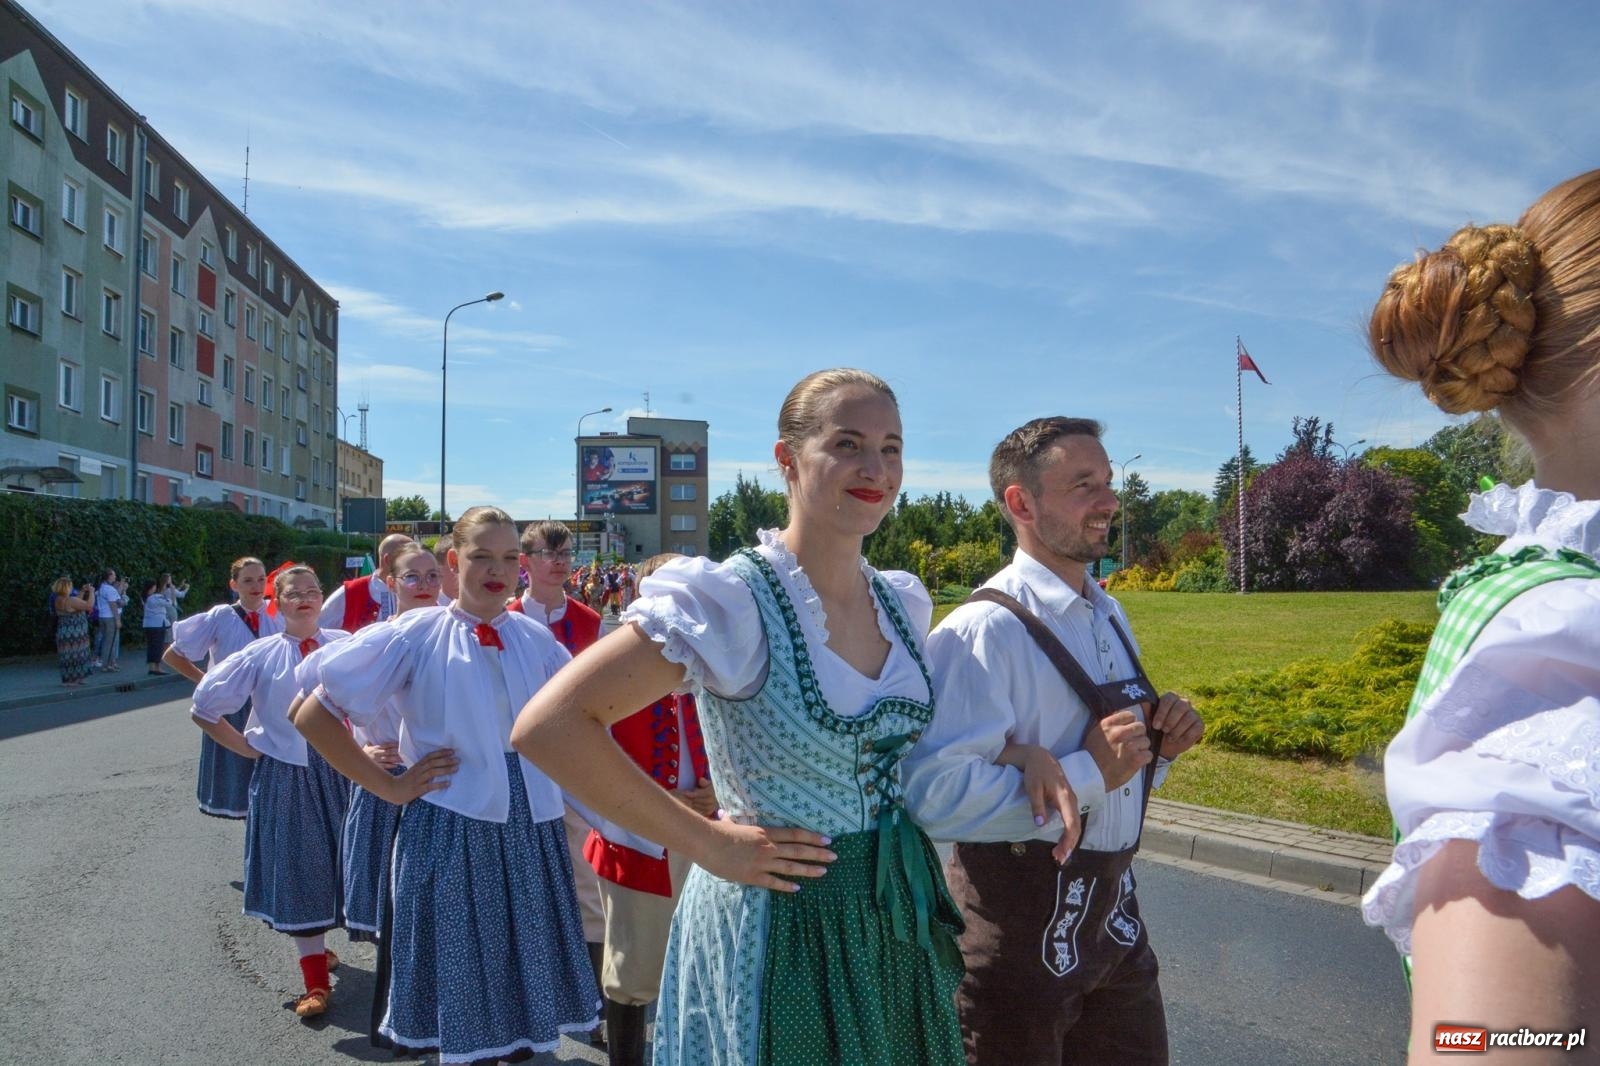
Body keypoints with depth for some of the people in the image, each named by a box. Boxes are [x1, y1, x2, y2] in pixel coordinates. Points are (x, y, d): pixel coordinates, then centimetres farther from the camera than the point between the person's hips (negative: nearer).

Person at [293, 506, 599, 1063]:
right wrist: (390, 787, -8)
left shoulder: (535, 638, 4)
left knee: (525, 973, 14)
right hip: (451, 827, -3)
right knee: (458, 981, 9)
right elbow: (312, 716, -7)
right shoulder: (417, 635, -7)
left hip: (531, 827, 4)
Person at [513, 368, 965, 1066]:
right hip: (779, 926, -6)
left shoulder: (905, 603, 1)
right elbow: (548, 726, -26)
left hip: (898, 918, 6)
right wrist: (709, 843, -21)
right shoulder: (731, 600, -20)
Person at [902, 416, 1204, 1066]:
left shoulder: (1110, 616, 10)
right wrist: (1086, 774, -25)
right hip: (1022, 920, -8)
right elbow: (936, 796, -31)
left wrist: (1161, 744, -1)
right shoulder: (984, 630, -21)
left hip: (1114, 908, 8)